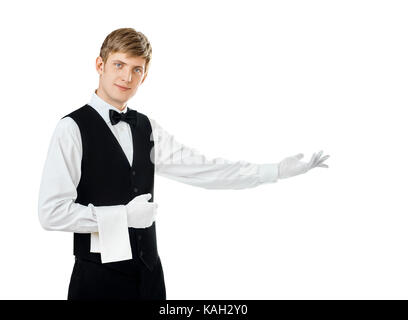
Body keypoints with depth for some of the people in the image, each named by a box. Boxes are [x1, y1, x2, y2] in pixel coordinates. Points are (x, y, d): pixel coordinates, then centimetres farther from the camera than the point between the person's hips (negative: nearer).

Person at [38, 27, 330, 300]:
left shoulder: (147, 129, 9)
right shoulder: (73, 128, -9)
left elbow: (202, 170, 3)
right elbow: (51, 212, -14)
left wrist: (280, 169, 0)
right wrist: (123, 215, -16)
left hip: (149, 272, 5)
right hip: (98, 275, -5)